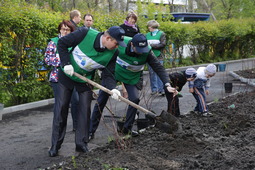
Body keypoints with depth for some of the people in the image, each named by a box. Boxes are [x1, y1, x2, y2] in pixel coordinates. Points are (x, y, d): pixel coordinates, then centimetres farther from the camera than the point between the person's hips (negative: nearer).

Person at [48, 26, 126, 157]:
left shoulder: (112, 53, -18)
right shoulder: (85, 33, -28)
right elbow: (62, 43, -18)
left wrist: (112, 89, -27)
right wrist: (66, 63, -23)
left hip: (85, 79, 3)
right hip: (67, 74, -2)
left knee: (85, 109, -1)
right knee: (61, 108, 0)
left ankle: (81, 143, 12)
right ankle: (55, 145, 9)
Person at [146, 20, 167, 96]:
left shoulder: (161, 34, 1)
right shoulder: (147, 35, 13)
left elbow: (163, 44, -9)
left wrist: (152, 45, -13)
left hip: (158, 56, -4)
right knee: (152, 73, 6)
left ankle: (161, 89, 0)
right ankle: (154, 89, 15)